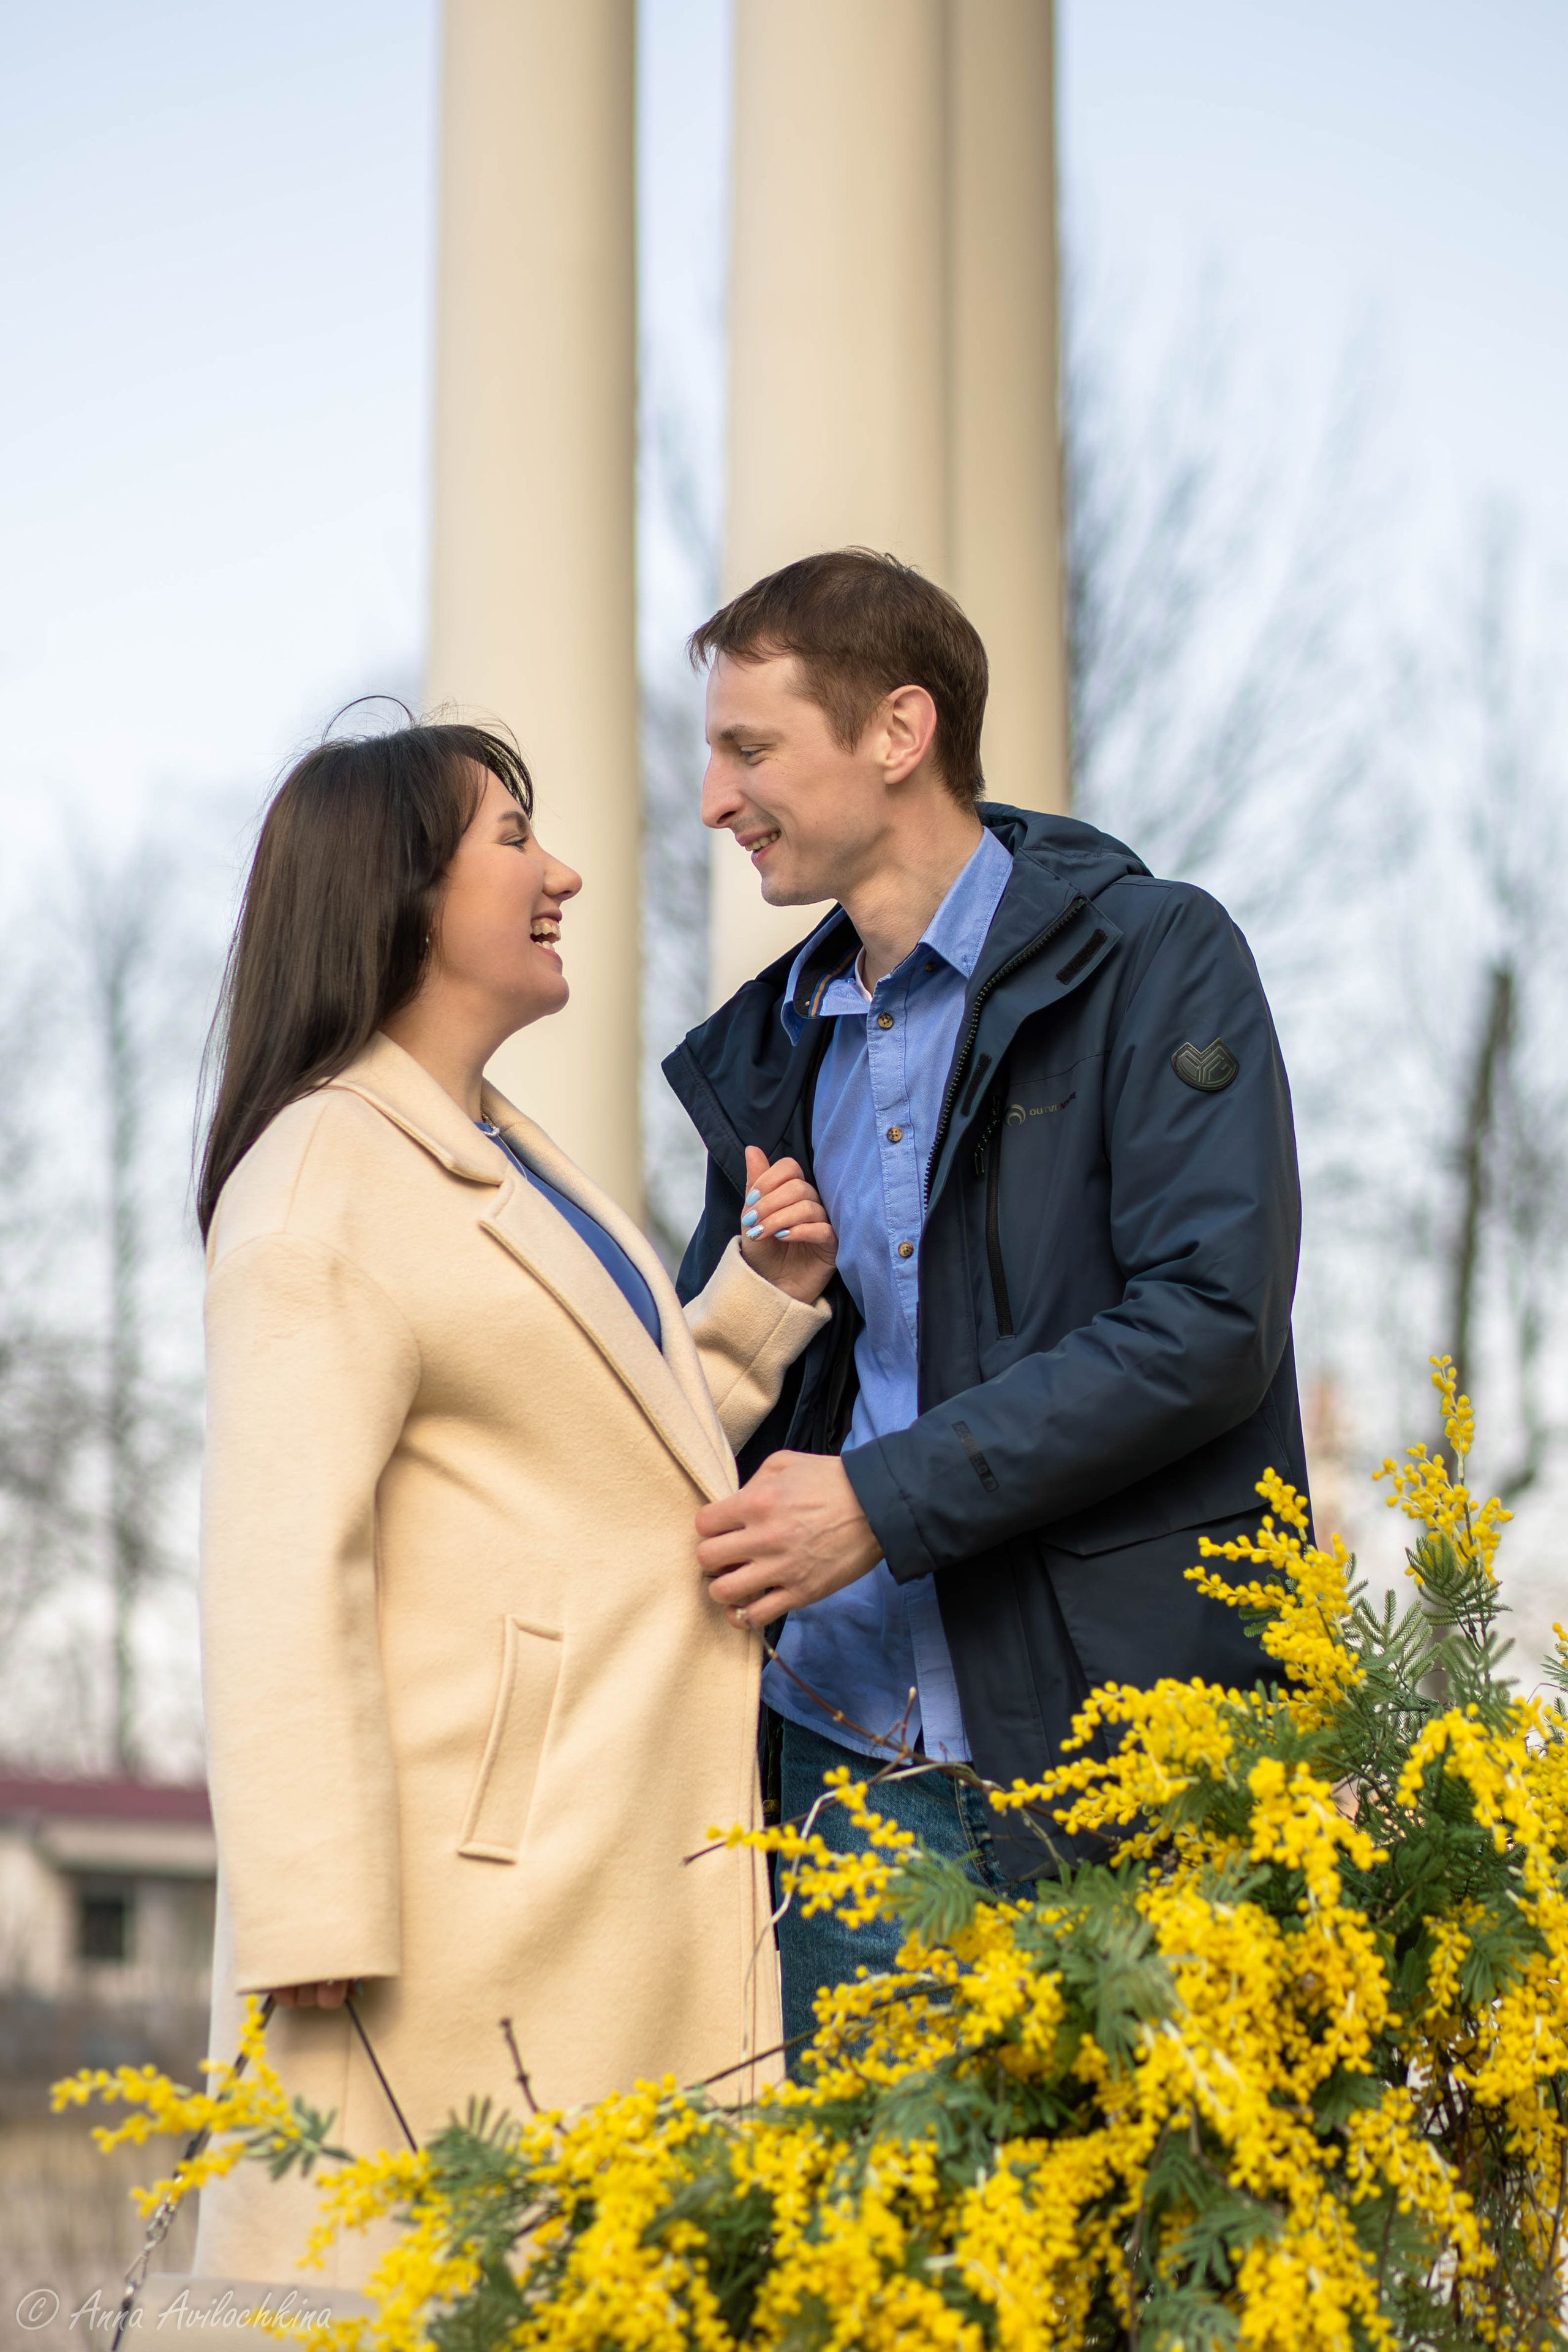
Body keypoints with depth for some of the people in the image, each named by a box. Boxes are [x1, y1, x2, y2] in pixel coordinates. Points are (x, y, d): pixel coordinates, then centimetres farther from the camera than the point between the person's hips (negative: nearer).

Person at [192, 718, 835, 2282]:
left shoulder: (509, 1160, 19)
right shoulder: (321, 1186, -11)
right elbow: (278, 1578, -18)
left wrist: (769, 1288, 14)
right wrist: (317, 1921, -23)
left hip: (633, 1877, 9)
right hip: (483, 1897, -9)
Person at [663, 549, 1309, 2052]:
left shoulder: (1152, 960, -2)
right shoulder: (777, 1047, 17)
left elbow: (1210, 1323, -14)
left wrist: (888, 1500, -16)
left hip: (1107, 1740, -5)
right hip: (840, 1744, 5)